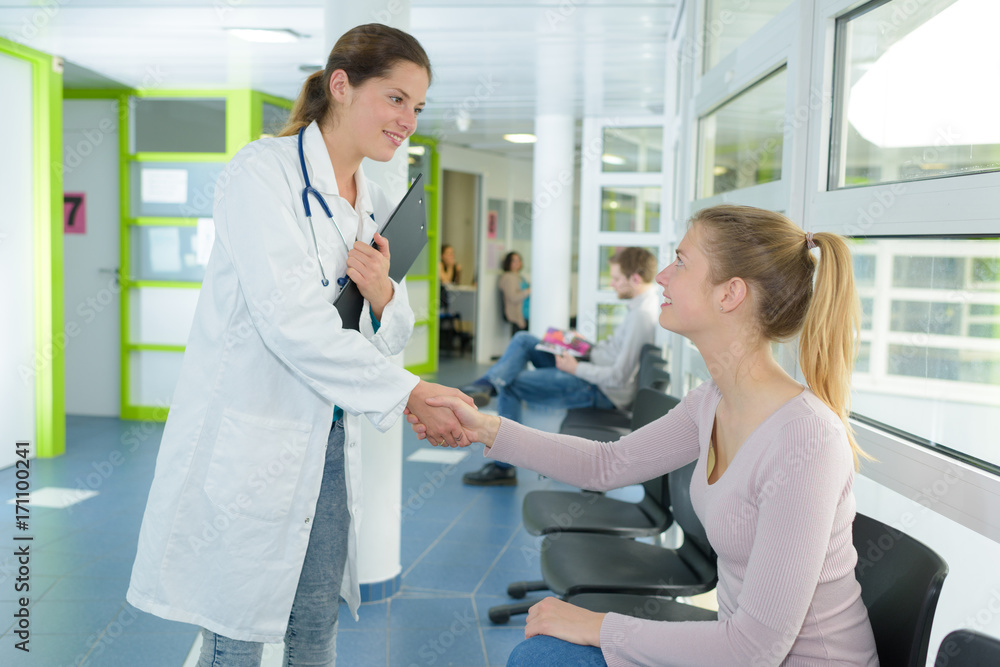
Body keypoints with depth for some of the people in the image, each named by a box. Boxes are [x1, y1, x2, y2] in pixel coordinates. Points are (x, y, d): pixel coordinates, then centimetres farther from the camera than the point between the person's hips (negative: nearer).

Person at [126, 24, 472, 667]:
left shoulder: (377, 206, 10)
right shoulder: (263, 172, -12)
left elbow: (392, 337, 13)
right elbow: (291, 322, -22)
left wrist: (383, 293, -10)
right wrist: (409, 394, -22)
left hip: (329, 445, 7)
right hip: (248, 442, -6)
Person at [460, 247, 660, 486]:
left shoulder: (642, 316, -25)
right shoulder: (642, 304, 7)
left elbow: (618, 377, -27)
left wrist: (576, 368, -16)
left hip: (602, 392, -11)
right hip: (593, 371, 11)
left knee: (509, 384, -8)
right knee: (523, 339, 9)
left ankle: (503, 467, 0)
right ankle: (485, 385, -12)